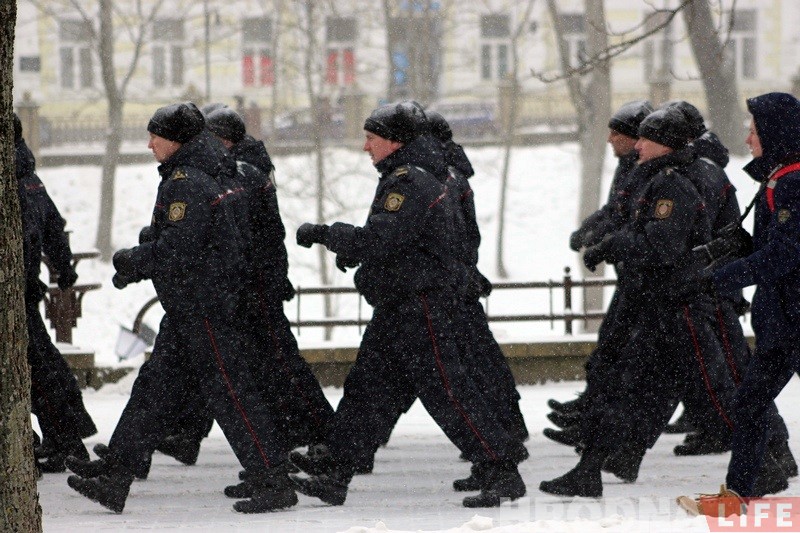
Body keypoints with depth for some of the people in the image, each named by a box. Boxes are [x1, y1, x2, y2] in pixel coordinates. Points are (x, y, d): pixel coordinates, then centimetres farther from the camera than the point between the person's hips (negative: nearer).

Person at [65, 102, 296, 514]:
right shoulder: (193, 178, 17)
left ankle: (275, 485, -6)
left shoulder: (186, 183, -16)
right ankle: (114, 478, 15)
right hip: (187, 309, 11)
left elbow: (178, 249, -22)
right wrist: (136, 264, 12)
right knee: (155, 386, 11)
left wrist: (133, 261, -8)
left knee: (228, 391, -8)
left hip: (203, 307, -11)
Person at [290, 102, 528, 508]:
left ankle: (503, 473, -5)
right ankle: (334, 477, 13)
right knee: (365, 385, 10)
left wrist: (323, 234, -18)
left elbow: (378, 241, -25)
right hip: (396, 307, 11)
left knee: (445, 391, -9)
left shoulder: (410, 183, -17)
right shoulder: (400, 180, 16)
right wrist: (350, 249, 12)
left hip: (424, 307, -11)